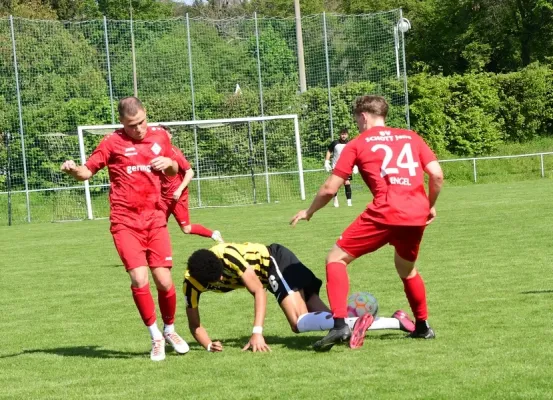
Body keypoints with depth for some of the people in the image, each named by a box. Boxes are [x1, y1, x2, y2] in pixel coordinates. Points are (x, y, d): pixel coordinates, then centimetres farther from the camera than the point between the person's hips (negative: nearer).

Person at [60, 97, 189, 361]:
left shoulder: (160, 136, 8)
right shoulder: (112, 143, -4)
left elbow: (173, 171, 22)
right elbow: (87, 171, 0)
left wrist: (168, 163, -1)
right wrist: (72, 170, -22)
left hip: (155, 220, 3)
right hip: (125, 223, -3)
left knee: (164, 281, -2)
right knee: (139, 280, -15)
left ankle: (169, 330, 25)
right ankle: (155, 337, 5)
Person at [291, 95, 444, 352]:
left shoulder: (357, 144, 8)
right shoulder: (411, 138, 17)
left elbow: (330, 188, 8)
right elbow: (437, 175, 9)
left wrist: (309, 211, 24)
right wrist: (430, 206, 24)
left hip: (384, 214, -5)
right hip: (416, 216, 5)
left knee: (336, 259, 6)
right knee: (407, 270, 31)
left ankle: (339, 324, -10)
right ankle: (423, 326, 35)